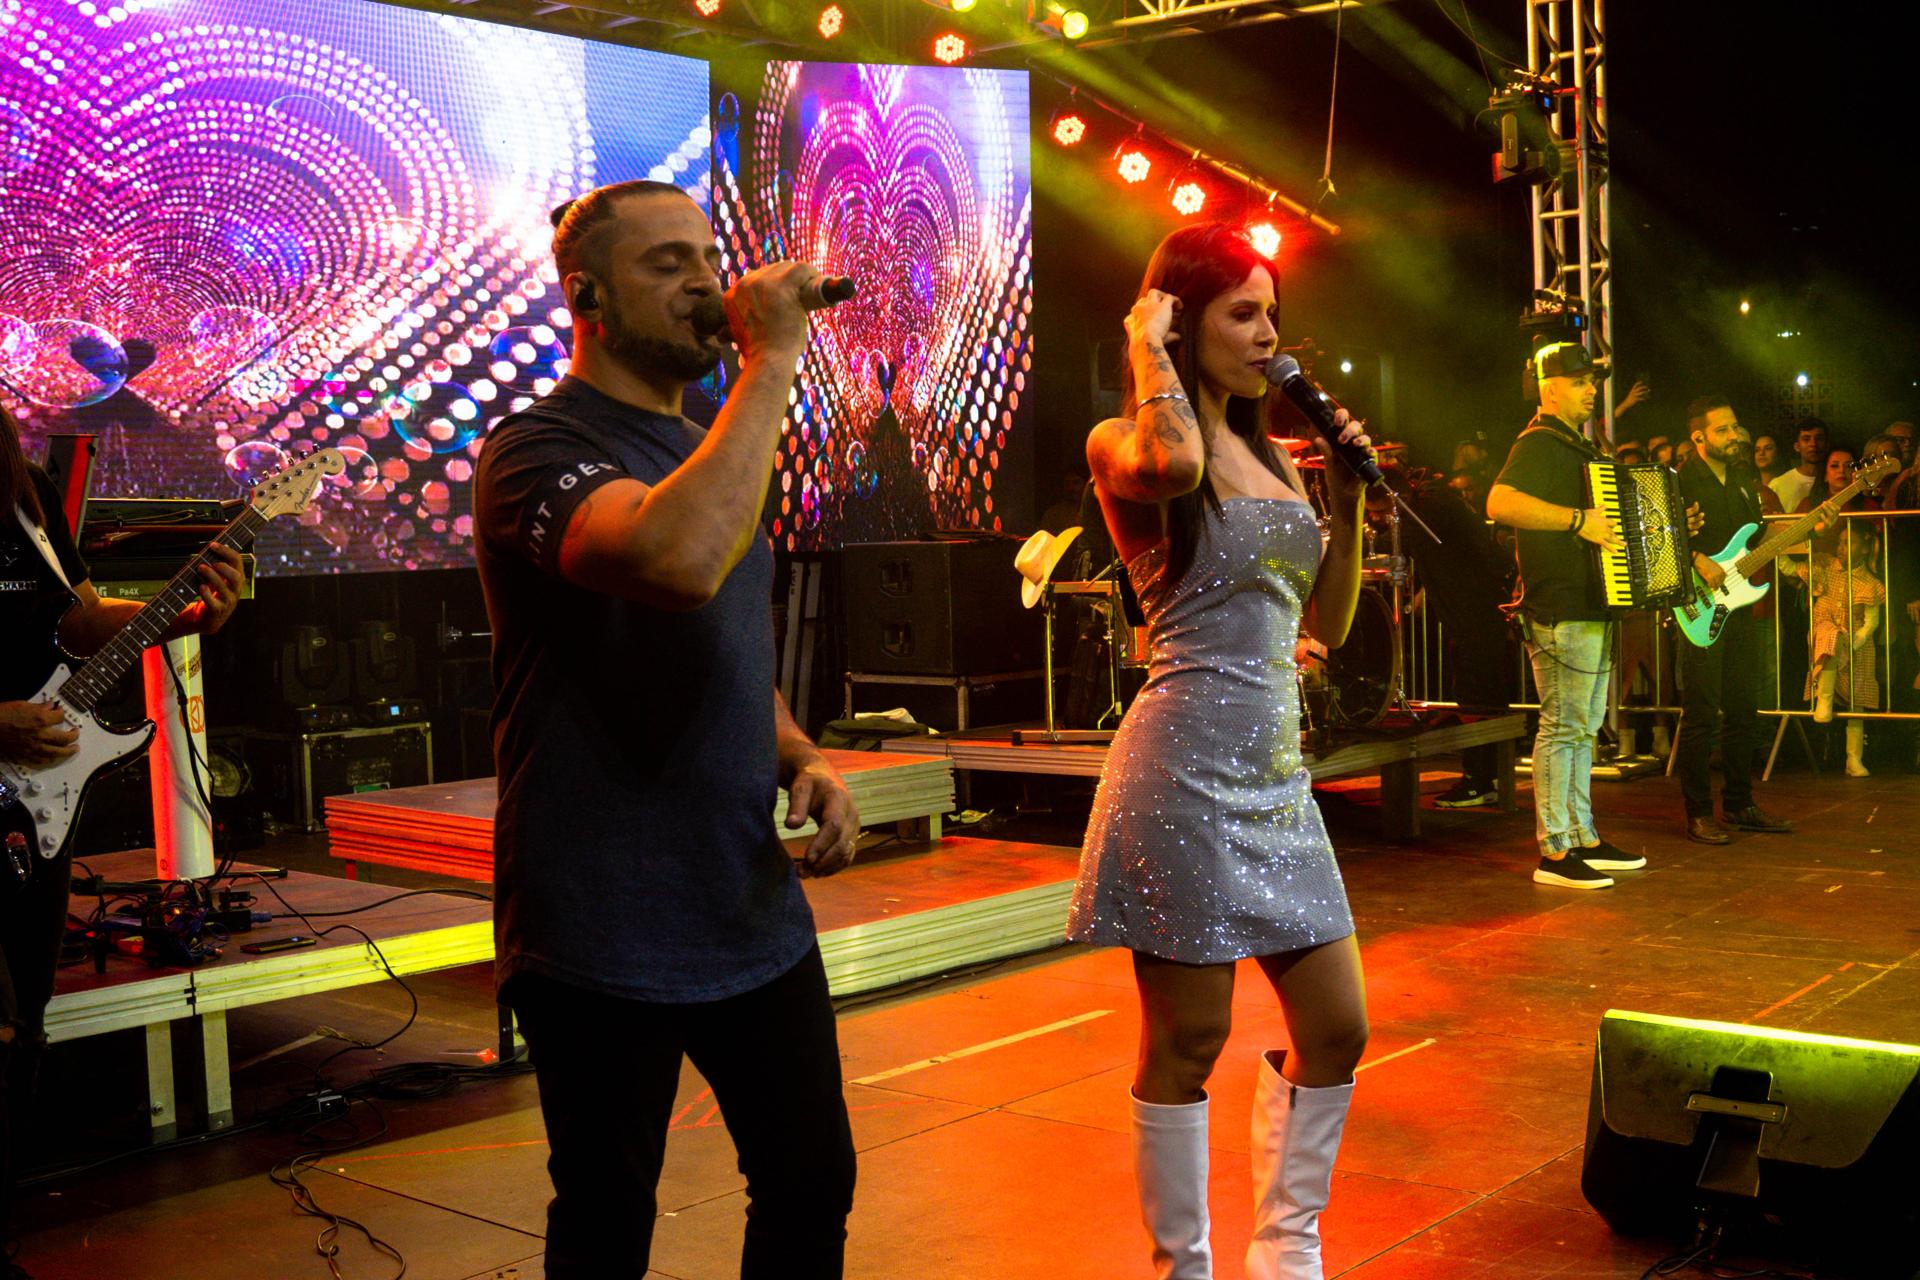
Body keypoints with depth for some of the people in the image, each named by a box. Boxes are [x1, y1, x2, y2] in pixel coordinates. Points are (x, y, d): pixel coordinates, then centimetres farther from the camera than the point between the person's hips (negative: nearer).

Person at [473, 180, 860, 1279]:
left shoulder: (708, 455, 13)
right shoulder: (539, 450, -14)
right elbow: (682, 559, -36)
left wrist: (803, 762, 2)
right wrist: (773, 358, -25)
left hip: (759, 918, 8)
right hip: (607, 939, -7)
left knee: (814, 1189, 15)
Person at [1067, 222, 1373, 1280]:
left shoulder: (1268, 454, 17)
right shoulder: (1121, 444, -5)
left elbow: (1328, 624, 20)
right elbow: (1173, 465, -33)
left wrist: (1346, 498, 10)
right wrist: (1148, 348, -15)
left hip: (1276, 774, 8)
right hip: (1185, 766, -8)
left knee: (1337, 1027, 9)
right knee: (1187, 1041, 2)